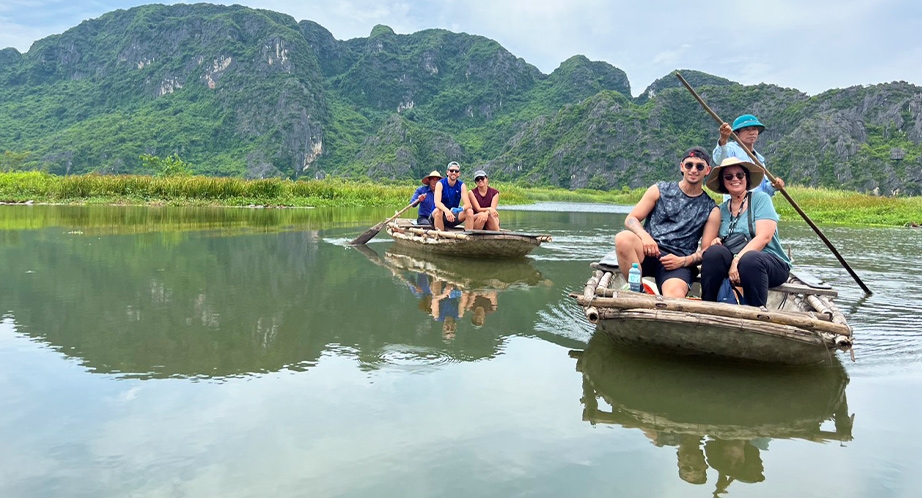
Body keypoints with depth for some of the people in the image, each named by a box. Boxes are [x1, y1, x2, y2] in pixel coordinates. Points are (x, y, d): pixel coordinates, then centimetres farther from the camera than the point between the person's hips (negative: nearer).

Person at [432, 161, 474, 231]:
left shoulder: (462, 185, -1)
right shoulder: (440, 184, -10)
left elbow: (467, 204, -13)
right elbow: (437, 202, -26)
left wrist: (461, 209, -38)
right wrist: (446, 210, -47)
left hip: (453, 216, 3)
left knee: (469, 212, -19)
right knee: (438, 211, -35)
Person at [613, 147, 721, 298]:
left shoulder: (711, 210, 15)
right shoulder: (660, 190, 15)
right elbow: (631, 219, 9)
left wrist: (683, 261, -11)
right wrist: (644, 236, -14)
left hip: (678, 262, -2)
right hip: (648, 251, 2)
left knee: (675, 295, -38)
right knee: (623, 238, -35)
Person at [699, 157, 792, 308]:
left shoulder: (760, 199, 0)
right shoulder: (722, 209, 14)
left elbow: (764, 237, -13)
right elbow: (713, 240, 14)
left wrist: (737, 260, -24)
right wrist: (715, 241, -11)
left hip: (772, 263, -3)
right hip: (733, 265, 3)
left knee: (749, 259, -38)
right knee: (714, 252, -28)